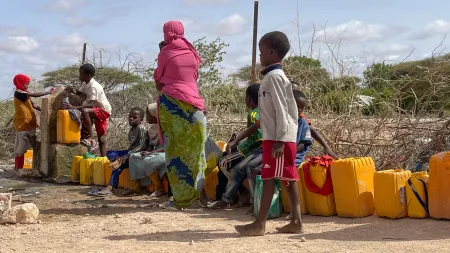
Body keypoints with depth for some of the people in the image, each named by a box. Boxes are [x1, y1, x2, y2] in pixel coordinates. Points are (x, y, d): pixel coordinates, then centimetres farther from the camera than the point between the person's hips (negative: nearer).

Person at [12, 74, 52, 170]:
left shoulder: (23, 93, 16)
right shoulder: (18, 93, -14)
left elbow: (33, 105, 13)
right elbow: (35, 95, -24)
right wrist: (48, 92, -20)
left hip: (26, 123, 10)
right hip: (23, 123, -10)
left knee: (20, 146, 14)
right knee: (22, 147, -7)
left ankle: (17, 167, 21)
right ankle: (19, 168, -3)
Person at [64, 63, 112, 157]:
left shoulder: (94, 87, -26)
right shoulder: (85, 83, 2)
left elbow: (92, 105, -37)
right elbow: (79, 93, 18)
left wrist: (74, 107, -42)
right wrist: (72, 91, -5)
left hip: (104, 110, -9)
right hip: (97, 110, 10)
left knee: (84, 111, -34)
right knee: (101, 137, 8)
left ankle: (89, 138, -24)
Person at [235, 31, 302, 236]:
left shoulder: (273, 77, -12)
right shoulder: (275, 76, 18)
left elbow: (281, 110, -18)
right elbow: (291, 109, 19)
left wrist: (279, 140, -20)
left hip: (277, 137, -10)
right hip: (280, 137, 10)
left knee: (268, 178, -7)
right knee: (289, 179, 8)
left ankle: (260, 224, -3)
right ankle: (296, 221, 11)